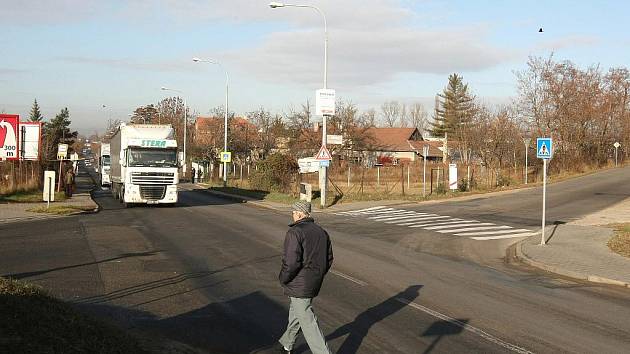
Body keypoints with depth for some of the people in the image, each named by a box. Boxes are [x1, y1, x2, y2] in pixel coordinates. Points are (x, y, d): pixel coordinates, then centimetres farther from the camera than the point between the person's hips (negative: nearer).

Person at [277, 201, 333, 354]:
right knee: (295, 313, 26)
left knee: (307, 321, -2)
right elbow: (329, 260, 11)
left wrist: (282, 278, -8)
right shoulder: (322, 232, 7)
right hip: (315, 284, 9)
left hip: (299, 285, -8)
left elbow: (291, 262, -24)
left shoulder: (295, 232, -18)